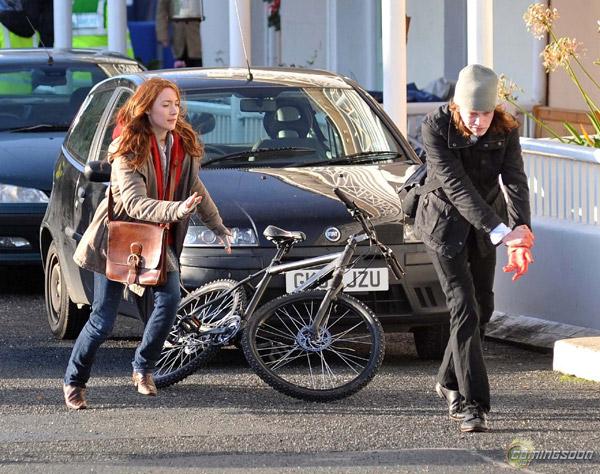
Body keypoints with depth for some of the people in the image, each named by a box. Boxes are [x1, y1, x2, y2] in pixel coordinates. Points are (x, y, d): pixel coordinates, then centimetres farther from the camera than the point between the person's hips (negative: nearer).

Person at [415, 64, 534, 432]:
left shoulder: (505, 129, -16)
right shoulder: (436, 128, -26)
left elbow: (515, 181, -23)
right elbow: (456, 186, -33)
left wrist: (521, 235, -39)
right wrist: (500, 232, -42)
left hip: (487, 223, 4)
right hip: (446, 221, -4)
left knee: (483, 308, 11)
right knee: (464, 307, -13)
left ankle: (450, 382, 33)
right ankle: (472, 403, -14)